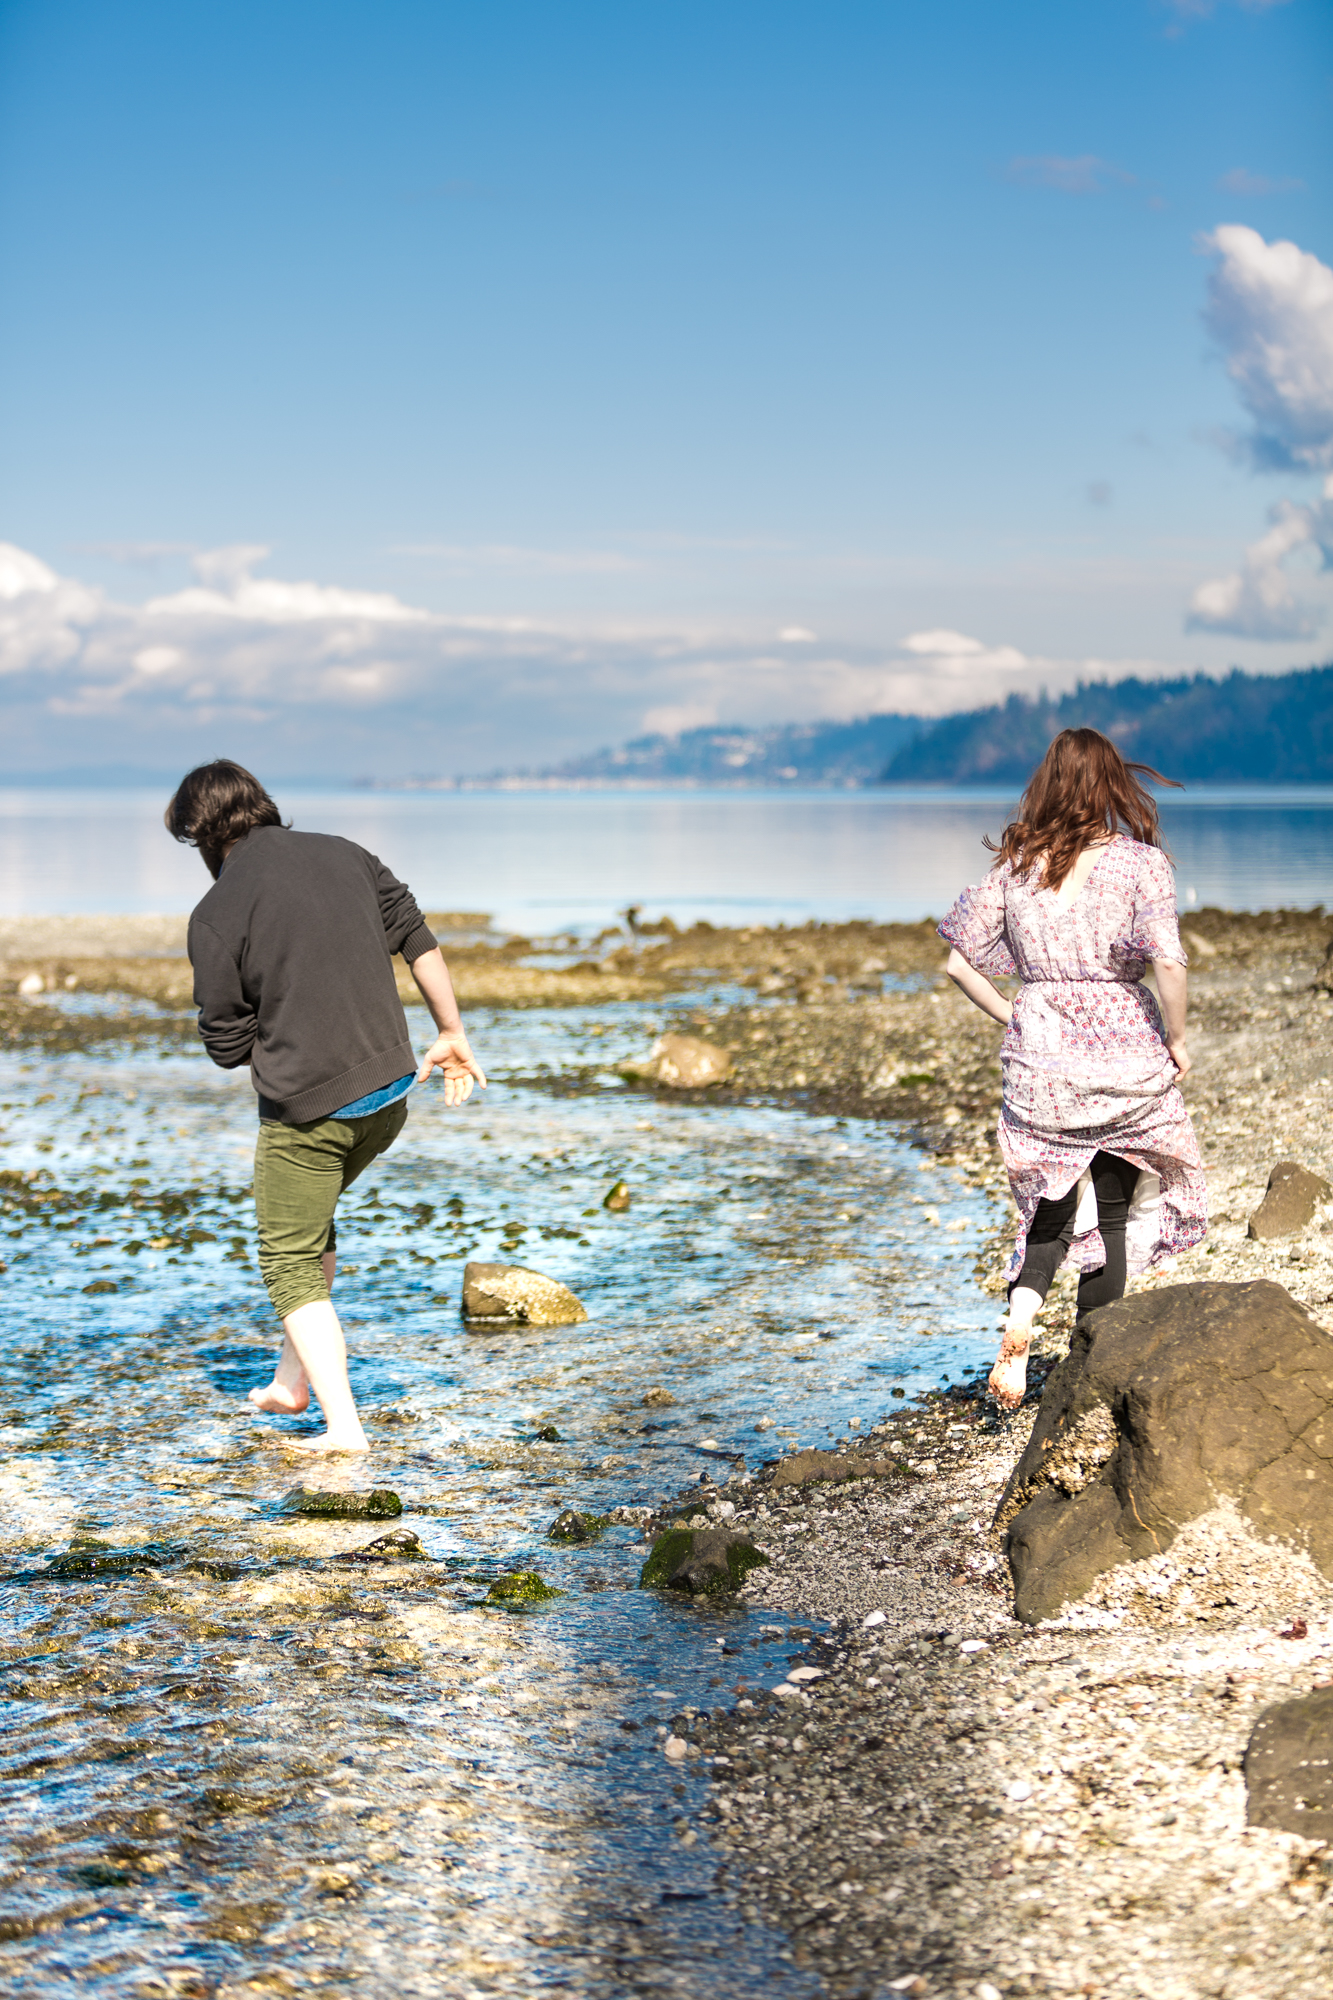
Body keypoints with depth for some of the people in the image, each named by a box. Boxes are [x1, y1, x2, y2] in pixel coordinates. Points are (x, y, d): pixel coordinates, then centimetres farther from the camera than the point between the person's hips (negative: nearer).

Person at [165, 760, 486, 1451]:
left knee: (291, 1263, 10)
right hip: (389, 1092, 6)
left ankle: (343, 1424, 4)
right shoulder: (345, 856, 4)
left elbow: (227, 1045, -6)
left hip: (305, 1109, -6)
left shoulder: (216, 915, -12)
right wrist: (453, 1035, 16)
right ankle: (292, 1378, 33)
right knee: (314, 1221, 28)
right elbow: (420, 942, 7)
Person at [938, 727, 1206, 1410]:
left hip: (1038, 1049, 2)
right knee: (1111, 1213, 11)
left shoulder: (1015, 866, 1)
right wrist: (1177, 1042, -6)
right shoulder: (1140, 861, -8)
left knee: (1051, 1206, 17)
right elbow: (1168, 962, -19)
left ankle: (1020, 1315, -10)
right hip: (1125, 1053, -2)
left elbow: (959, 962, 2)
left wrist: (1010, 1016, 11)